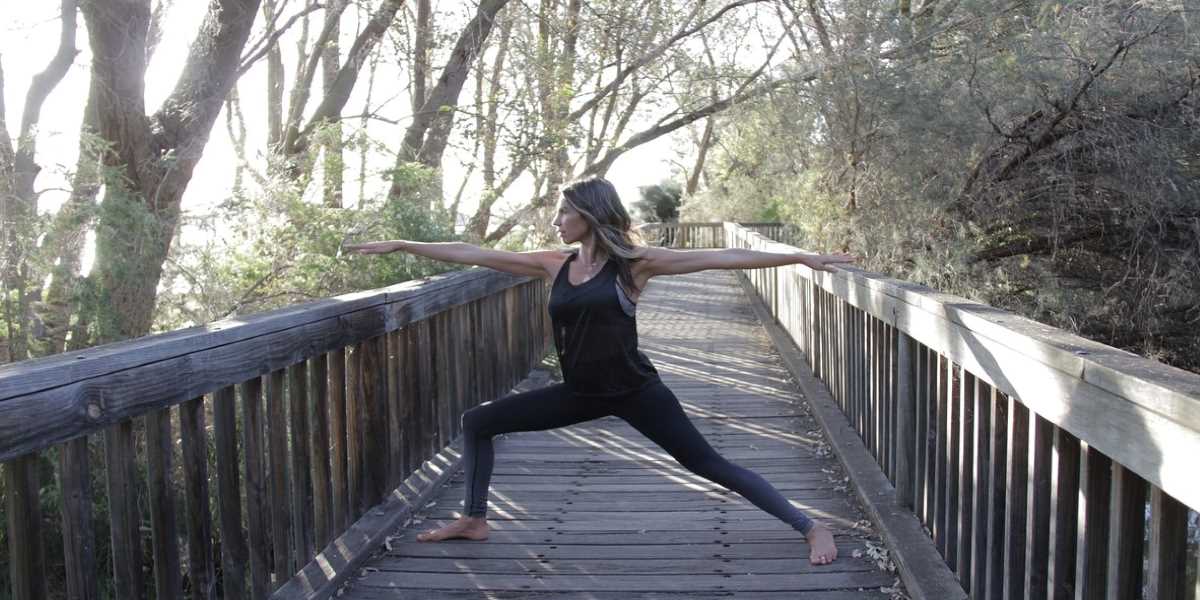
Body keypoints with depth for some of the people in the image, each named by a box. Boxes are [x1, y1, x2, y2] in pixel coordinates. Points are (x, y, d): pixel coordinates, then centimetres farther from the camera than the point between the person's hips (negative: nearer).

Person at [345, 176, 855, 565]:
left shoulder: (633, 262, -11)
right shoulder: (555, 265, 2)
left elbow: (720, 257, -15)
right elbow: (473, 255, 5)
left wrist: (801, 258, -19)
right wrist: (399, 245, 7)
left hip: (634, 391, -5)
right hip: (580, 392, 6)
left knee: (709, 465, -6)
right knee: (476, 422, 7)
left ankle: (811, 528, 7)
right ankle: (474, 520, 23)